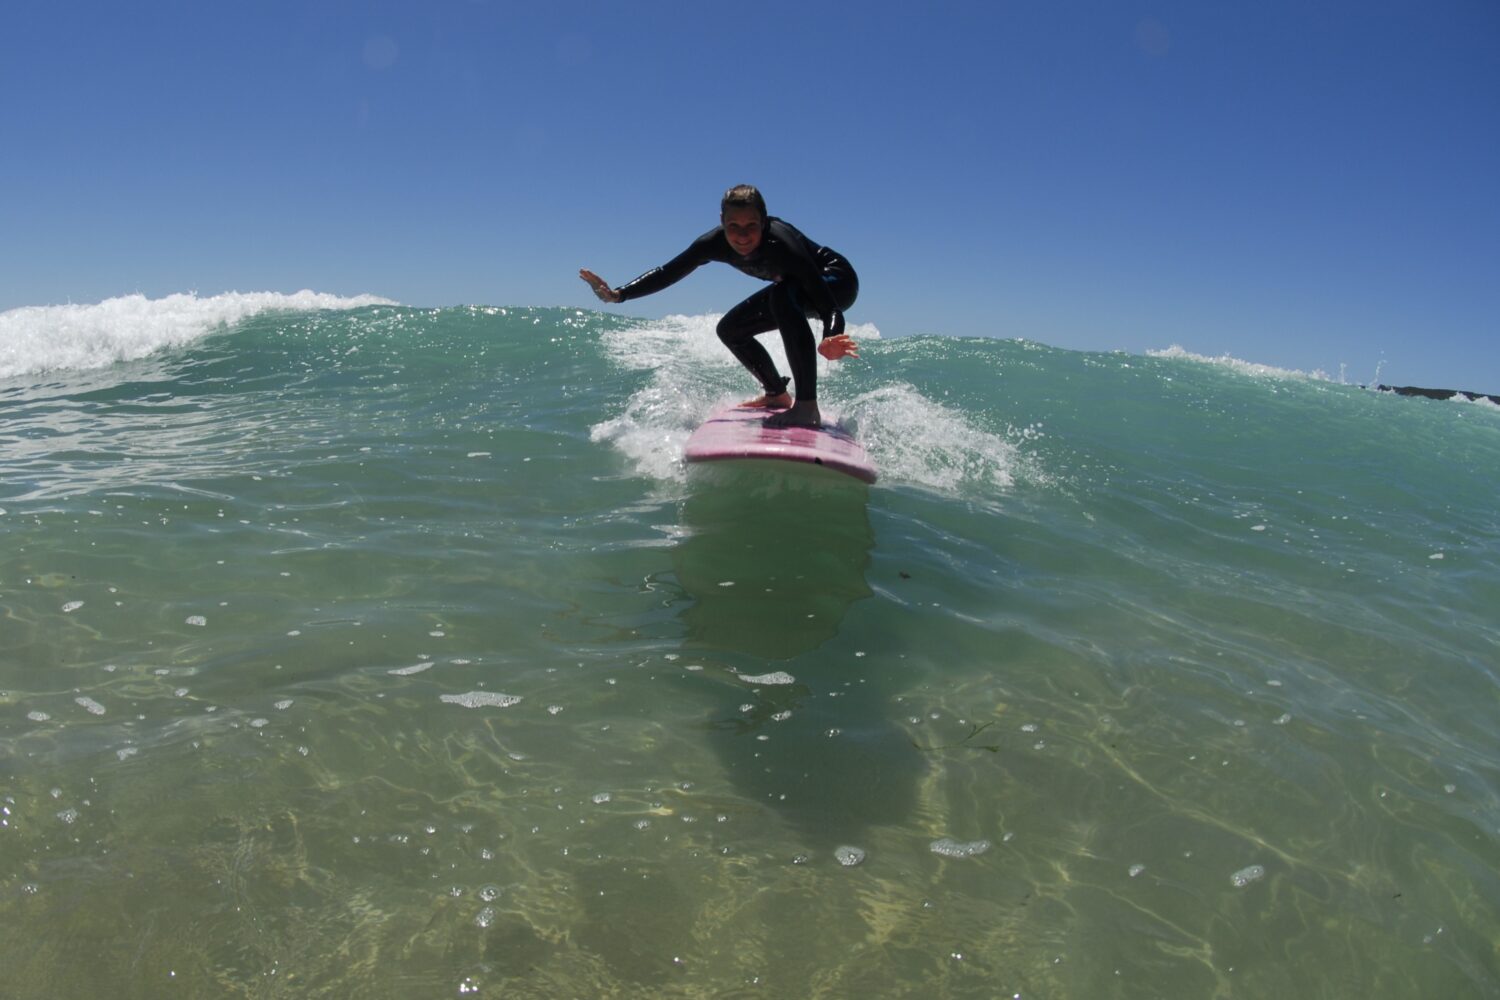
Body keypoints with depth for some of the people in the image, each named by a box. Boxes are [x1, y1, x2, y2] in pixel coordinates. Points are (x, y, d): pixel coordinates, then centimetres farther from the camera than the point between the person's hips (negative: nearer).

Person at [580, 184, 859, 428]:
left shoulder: (780, 244, -38)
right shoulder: (716, 243, -20)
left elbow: (828, 304, -43)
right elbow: (668, 273, -9)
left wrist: (829, 341, -63)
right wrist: (617, 294, -20)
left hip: (838, 281, -7)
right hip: (792, 290, 7)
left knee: (782, 294, -38)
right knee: (729, 329, 6)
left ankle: (807, 405, -37)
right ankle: (778, 394, 22)